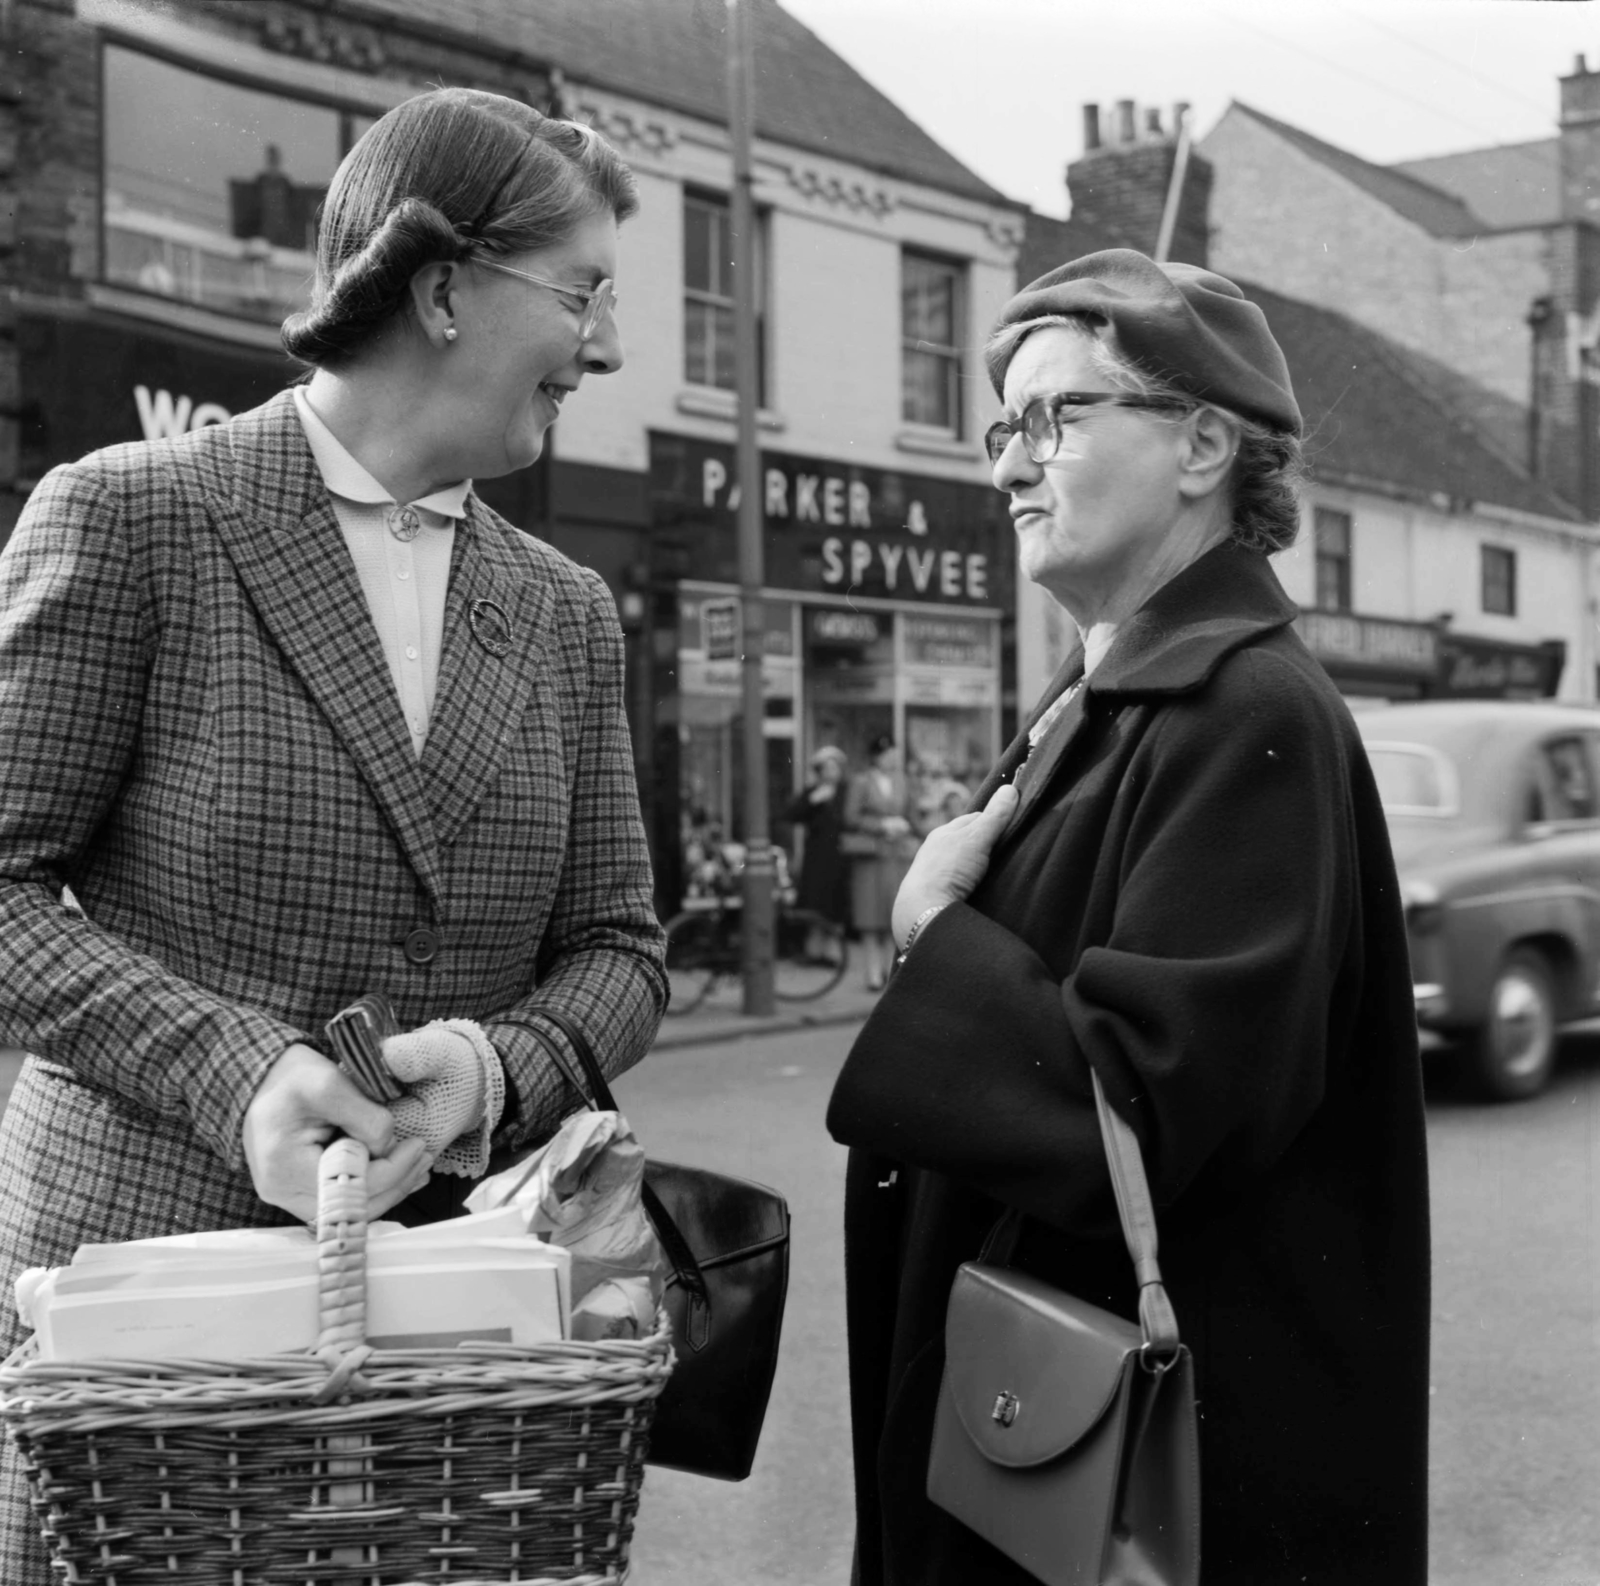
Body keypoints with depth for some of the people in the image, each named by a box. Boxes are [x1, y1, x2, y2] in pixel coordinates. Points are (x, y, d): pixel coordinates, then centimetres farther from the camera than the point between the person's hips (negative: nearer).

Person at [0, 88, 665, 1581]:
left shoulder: (564, 614, 10)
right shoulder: (125, 518, -5)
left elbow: (616, 949, 10)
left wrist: (497, 1065, -12)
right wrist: (233, 1065, -20)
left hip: (454, 1286, 4)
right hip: (138, 1259, -4)